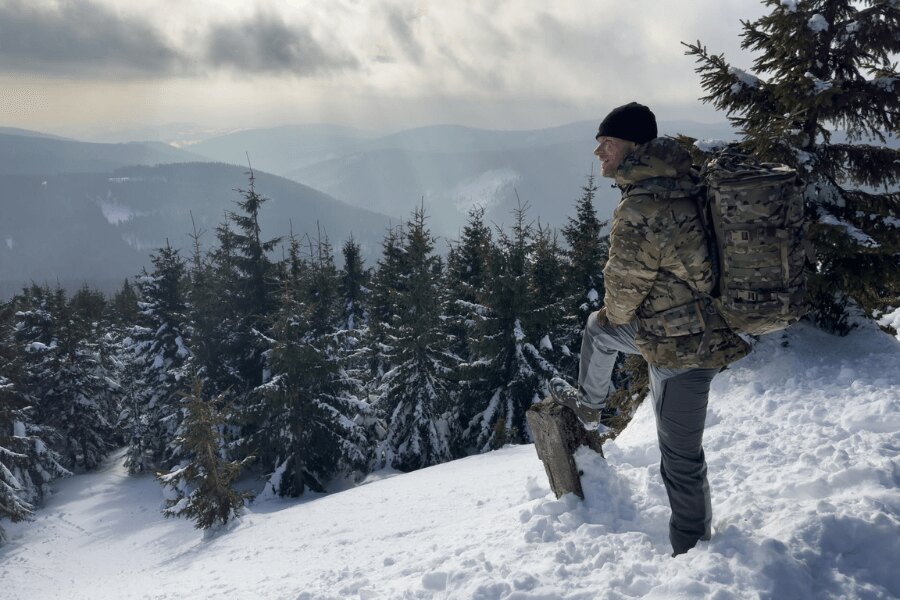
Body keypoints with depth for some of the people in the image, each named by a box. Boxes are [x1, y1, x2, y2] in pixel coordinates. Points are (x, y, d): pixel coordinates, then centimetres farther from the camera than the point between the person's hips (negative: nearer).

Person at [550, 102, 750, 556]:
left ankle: (693, 549, 23)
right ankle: (589, 405, 49)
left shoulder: (639, 209, -28)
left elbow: (624, 287, -18)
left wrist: (617, 314, 6)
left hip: (682, 346, -10)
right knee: (599, 327, 30)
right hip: (699, 320, 10)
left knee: (680, 458, 6)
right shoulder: (680, 185, 2)